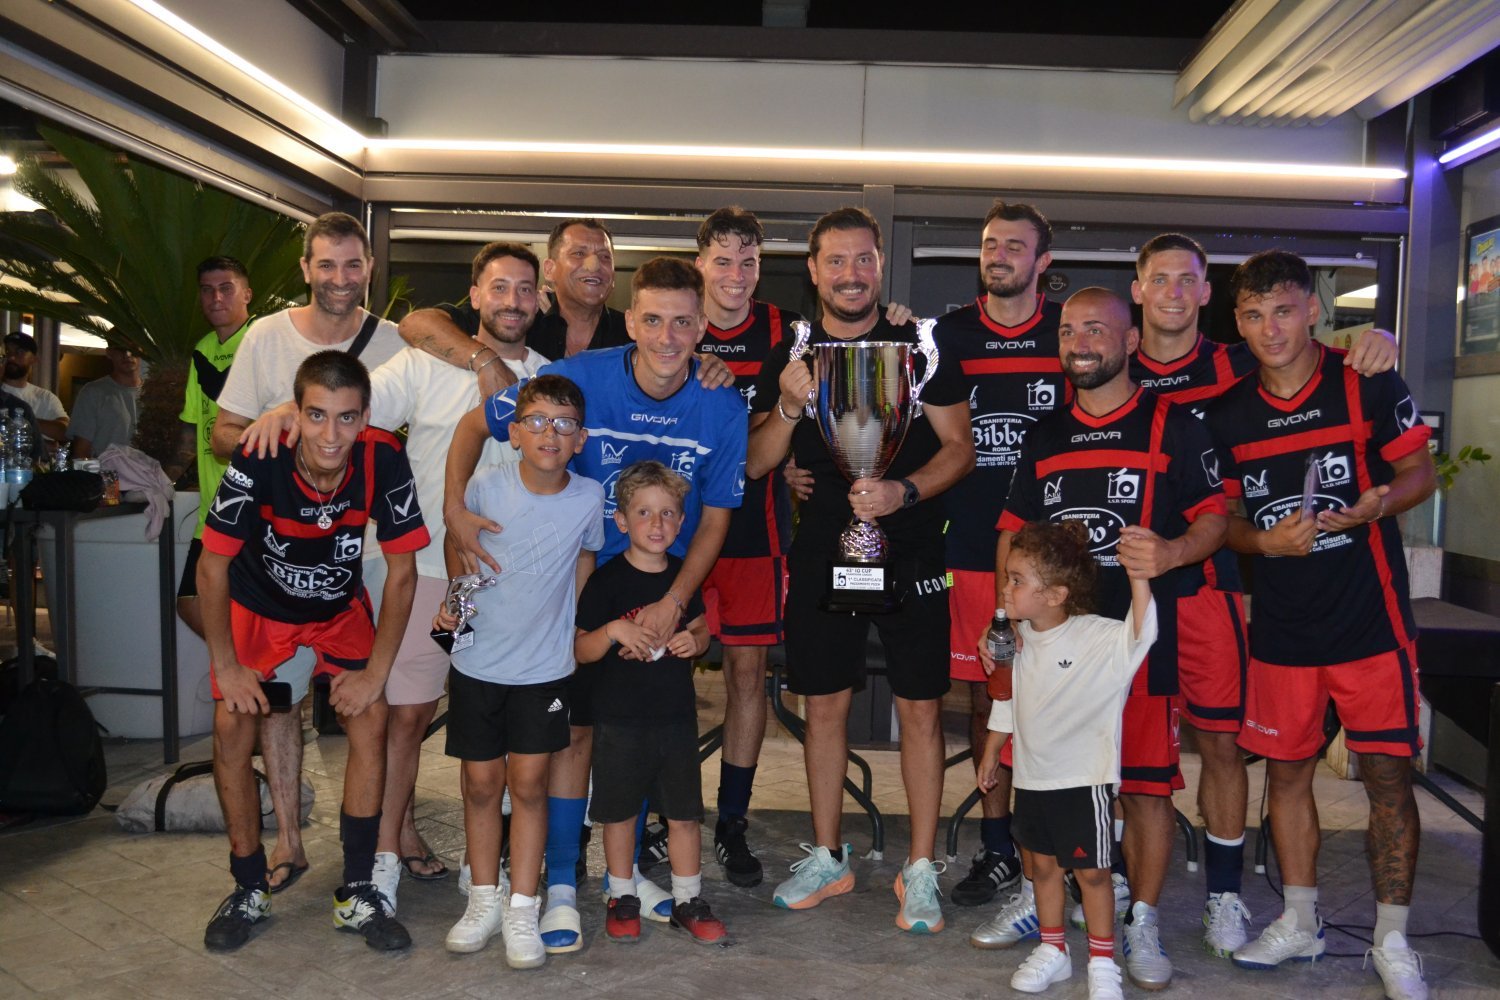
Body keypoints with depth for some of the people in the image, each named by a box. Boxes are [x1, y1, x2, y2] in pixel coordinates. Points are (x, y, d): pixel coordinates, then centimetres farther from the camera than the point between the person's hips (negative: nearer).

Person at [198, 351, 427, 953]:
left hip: (339, 608, 1)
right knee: (232, 729, -10)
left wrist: (376, 671, -15)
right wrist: (226, 666, -14)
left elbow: (402, 571, -17)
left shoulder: (383, 459, -29)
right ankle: (249, 891, 11)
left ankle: (358, 894, 2)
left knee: (370, 719, -12)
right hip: (257, 605, 0)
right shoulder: (258, 461, -32)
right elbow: (212, 567, -19)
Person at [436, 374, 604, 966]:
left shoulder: (589, 497, -8)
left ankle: (522, 910, 14)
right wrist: (451, 602, -6)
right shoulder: (485, 487, -10)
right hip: (478, 661, 1)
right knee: (481, 783, 8)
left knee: (528, 784, 2)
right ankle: (485, 900, 24)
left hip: (545, 666, 0)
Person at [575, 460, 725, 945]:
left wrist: (694, 641, -5)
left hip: (676, 714, 3)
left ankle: (688, 900, 23)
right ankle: (623, 897, 28)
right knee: (620, 812, 10)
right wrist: (613, 631, -26)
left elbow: (700, 629, 17)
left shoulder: (684, 577, 3)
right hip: (619, 718, -3)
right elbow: (581, 651, -8)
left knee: (684, 813, 9)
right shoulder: (607, 580, -9)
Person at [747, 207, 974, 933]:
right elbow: (755, 463, 2)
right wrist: (789, 408, -16)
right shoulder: (788, 358, 5)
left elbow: (959, 446, -2)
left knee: (919, 709, 2)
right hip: (821, 551, 2)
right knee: (823, 706, 10)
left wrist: (904, 492, -19)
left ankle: (921, 870, 16)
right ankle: (828, 858, 26)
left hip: (910, 553, -2)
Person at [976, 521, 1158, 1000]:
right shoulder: (1019, 639, -1)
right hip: (1032, 776, 6)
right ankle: (1052, 951, 33)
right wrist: (991, 751, 18)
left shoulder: (1099, 637, -18)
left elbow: (1141, 633, -37)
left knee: (1091, 870, 5)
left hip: (1084, 779, -6)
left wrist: (1138, 576, -49)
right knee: (1042, 864, 16)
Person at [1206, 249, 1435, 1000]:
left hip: (1371, 622, -3)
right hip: (1281, 626, 3)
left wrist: (1371, 507, -19)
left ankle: (1391, 940, 17)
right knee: (1285, 771, 11)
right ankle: (1300, 922, 29)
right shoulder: (1227, 415, 3)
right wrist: (1264, 540, -11)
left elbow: (1420, 472, 1)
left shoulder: (1367, 386, -5)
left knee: (1388, 776, 0)